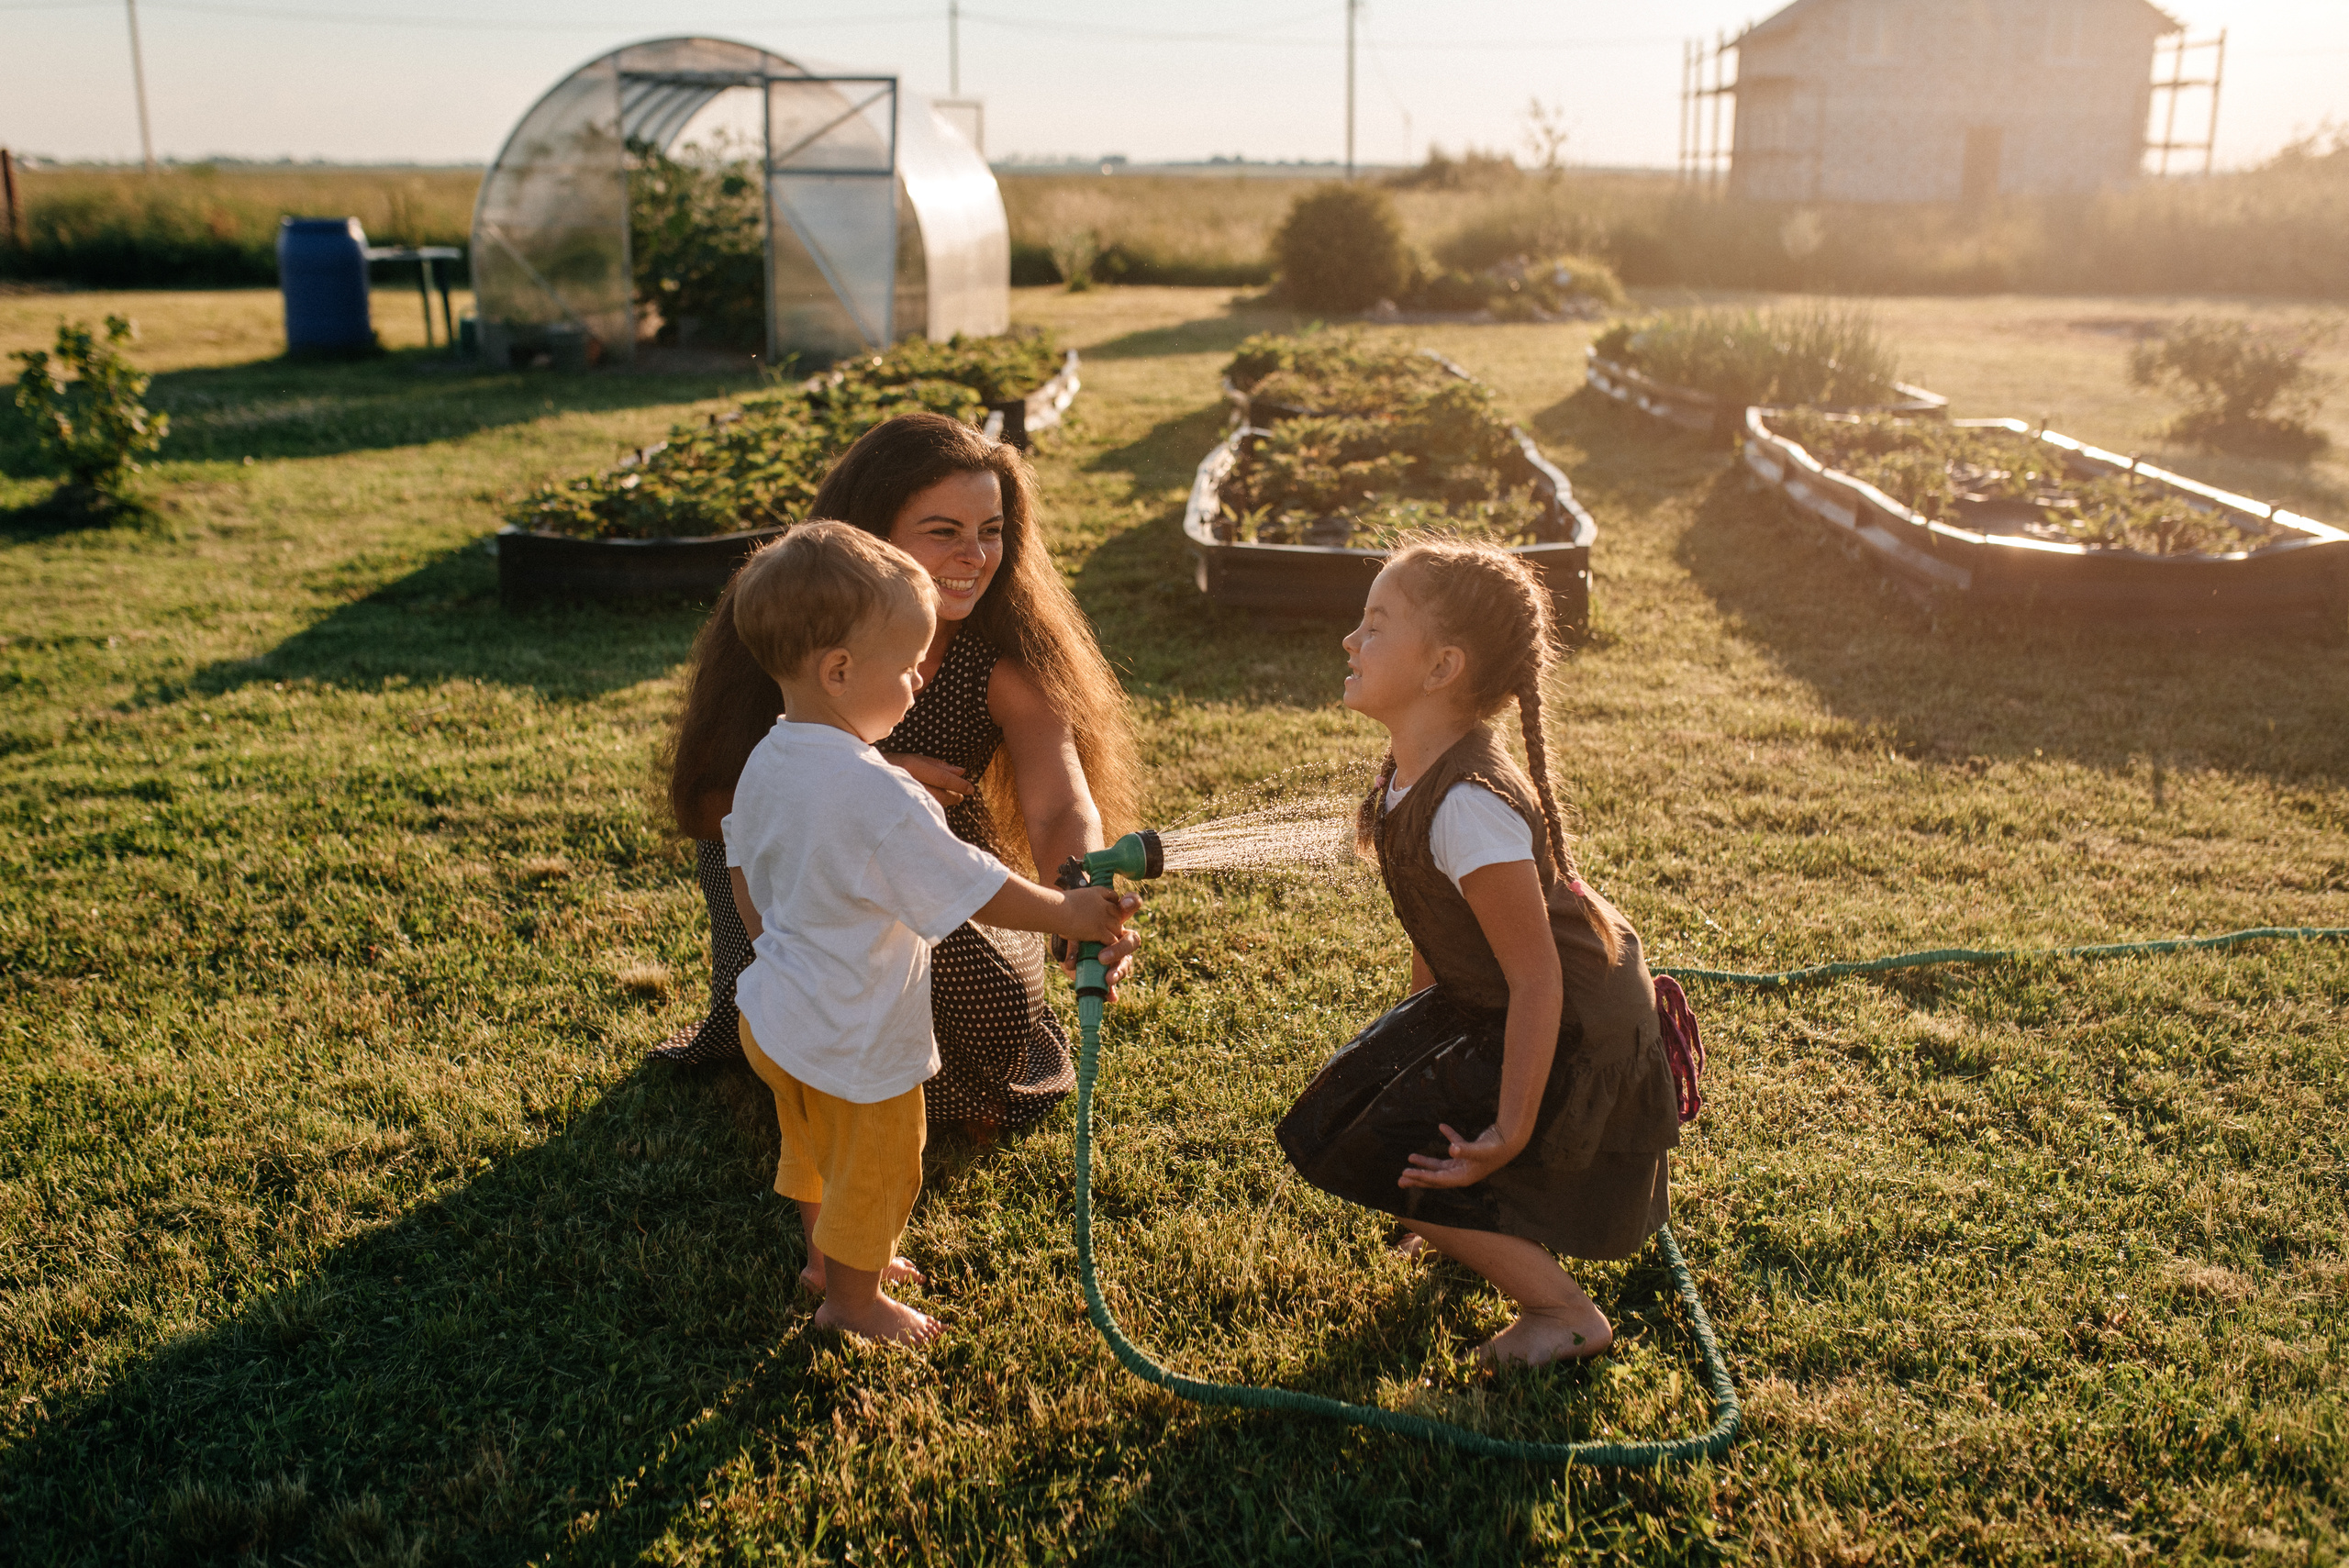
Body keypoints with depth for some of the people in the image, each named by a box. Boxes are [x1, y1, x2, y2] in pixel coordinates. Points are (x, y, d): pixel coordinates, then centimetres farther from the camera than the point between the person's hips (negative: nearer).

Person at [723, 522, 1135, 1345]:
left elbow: (743, 871, 9)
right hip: (853, 1041, -8)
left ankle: (827, 1254, 51)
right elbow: (979, 891, -28)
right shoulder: (877, 795, -33)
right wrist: (1070, 914, -15)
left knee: (816, 1147, 29)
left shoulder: (766, 761, -5)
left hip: (775, 1015, 8)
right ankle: (853, 1298, 36)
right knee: (874, 1167, 16)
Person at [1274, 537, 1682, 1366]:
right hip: (1479, 1004, 9)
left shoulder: (1469, 806, -32)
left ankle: (1566, 1313, 7)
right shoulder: (1412, 770, -3)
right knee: (1329, 1123, 10)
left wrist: (1508, 1135, -25)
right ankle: (1481, 1229, 32)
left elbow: (1538, 978, -29)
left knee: (1389, 1161, -9)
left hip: (1576, 1038, -9)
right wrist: (1409, 1038, 20)